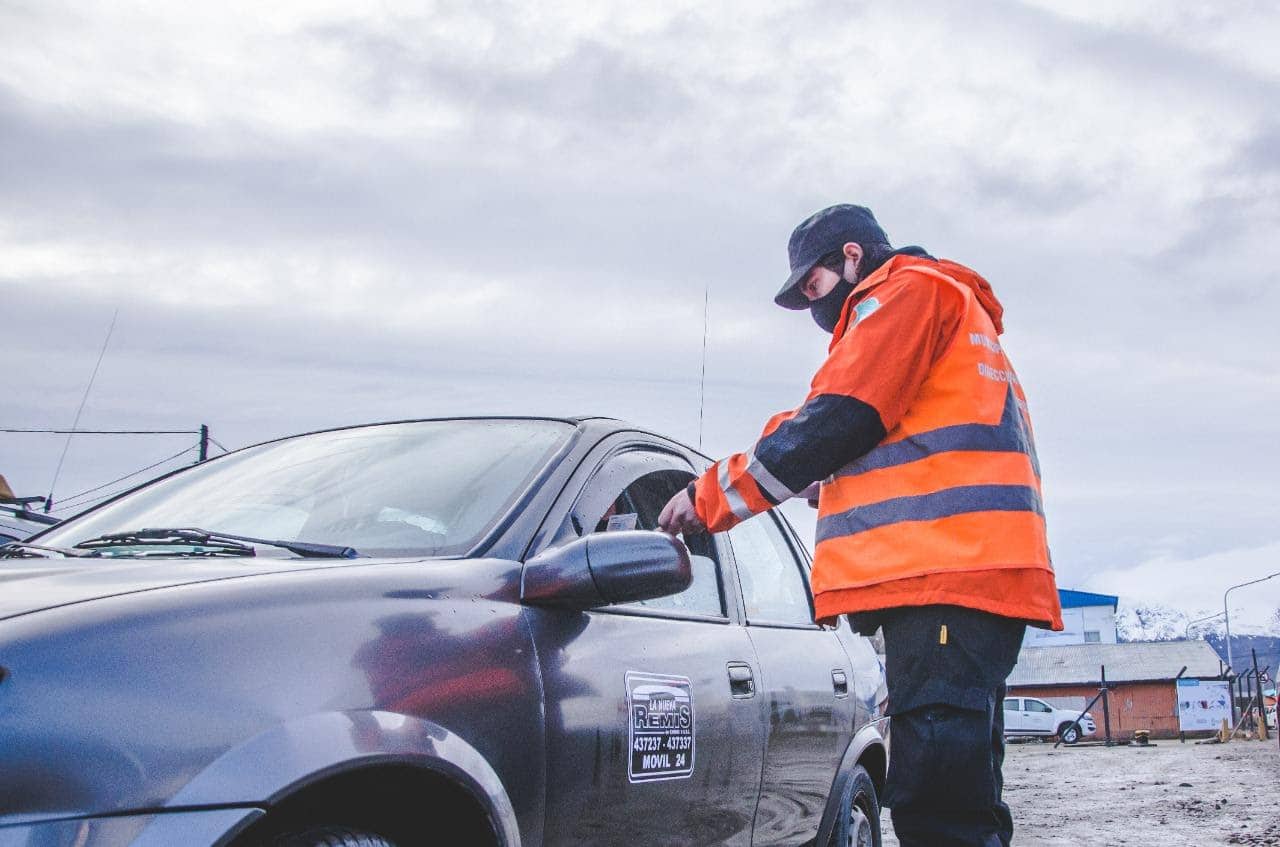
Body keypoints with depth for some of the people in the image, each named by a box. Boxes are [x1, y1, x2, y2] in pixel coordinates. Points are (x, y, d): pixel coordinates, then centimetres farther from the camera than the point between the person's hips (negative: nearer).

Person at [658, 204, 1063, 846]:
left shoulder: (910, 289, 3)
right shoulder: (963, 318, 35)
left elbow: (830, 425, -7)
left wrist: (711, 497, -1)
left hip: (942, 572, -11)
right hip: (975, 575, 11)